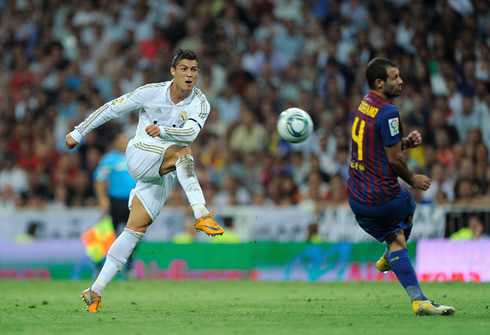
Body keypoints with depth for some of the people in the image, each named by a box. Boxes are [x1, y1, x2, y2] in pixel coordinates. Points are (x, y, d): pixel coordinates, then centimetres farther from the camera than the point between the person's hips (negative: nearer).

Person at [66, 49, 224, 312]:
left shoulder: (199, 103, -3)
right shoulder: (151, 93, -8)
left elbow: (191, 132, -21)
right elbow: (112, 109, 1)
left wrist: (162, 130, -33)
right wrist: (78, 133, 4)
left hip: (164, 173, 3)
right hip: (140, 153, -3)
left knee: (136, 229, -5)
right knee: (182, 152, -30)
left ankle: (95, 291, -2)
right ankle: (201, 216, -46)